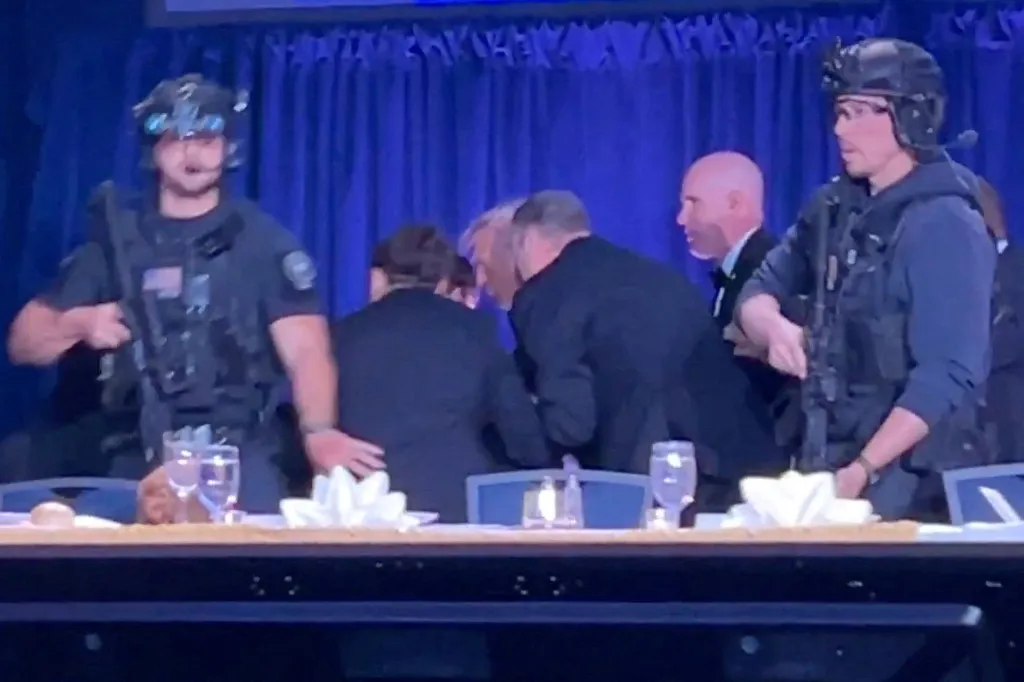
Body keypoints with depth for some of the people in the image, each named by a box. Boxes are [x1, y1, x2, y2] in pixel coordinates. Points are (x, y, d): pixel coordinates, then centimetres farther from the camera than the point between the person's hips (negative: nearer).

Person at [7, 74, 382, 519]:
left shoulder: (263, 241, 7)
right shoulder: (115, 242, 13)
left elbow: (305, 349, -6)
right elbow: (23, 343, 16)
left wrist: (317, 431, -25)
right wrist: (80, 324, -6)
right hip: (138, 461, 2)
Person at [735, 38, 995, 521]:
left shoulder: (945, 227, -13)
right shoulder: (835, 208, 7)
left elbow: (946, 377, -18)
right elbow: (758, 291, 13)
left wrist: (862, 471, -22)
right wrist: (775, 328, -11)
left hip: (911, 478, -6)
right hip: (829, 458, 6)